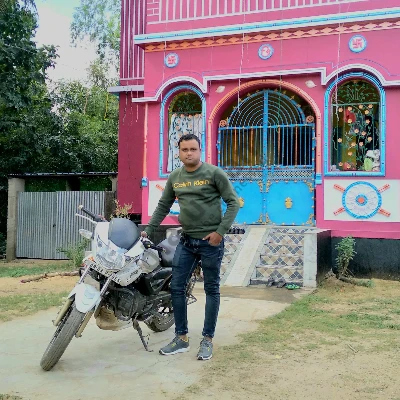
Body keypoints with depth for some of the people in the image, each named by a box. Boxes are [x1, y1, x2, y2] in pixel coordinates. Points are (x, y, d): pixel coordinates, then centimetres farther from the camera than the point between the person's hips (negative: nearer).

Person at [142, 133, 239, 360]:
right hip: (186, 241, 5)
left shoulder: (214, 173, -7)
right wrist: (148, 230, 13)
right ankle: (182, 338, 18)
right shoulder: (174, 177, 8)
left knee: (212, 290, 6)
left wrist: (220, 231, -13)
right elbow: (163, 206, 17)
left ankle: (208, 340, 17)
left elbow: (233, 202, -6)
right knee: (177, 288, 4)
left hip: (211, 241, -5)